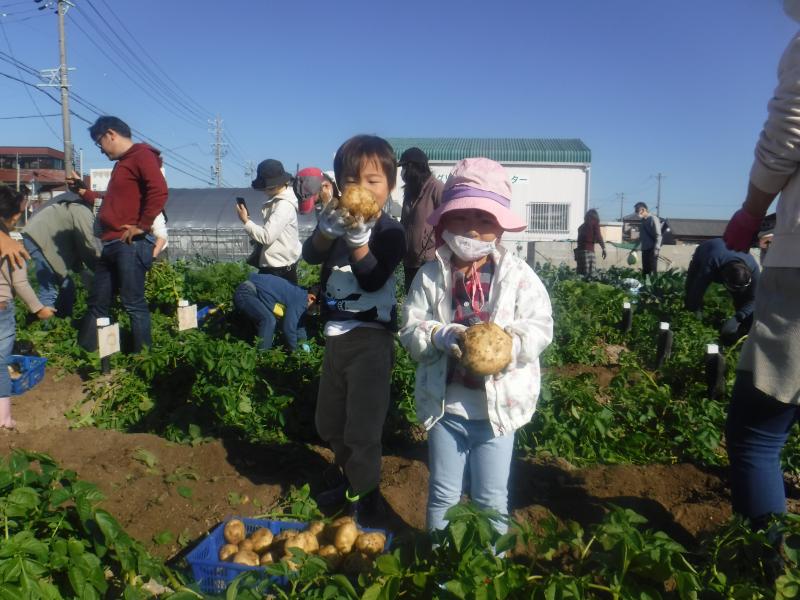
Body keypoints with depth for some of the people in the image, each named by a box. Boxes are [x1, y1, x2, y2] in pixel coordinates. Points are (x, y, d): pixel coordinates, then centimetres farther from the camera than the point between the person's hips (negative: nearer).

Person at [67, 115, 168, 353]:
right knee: (97, 303, 14)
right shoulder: (121, 163, 25)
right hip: (111, 244, 10)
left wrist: (142, 226, -20)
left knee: (133, 303, -6)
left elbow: (159, 191, -24)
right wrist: (82, 190, 25)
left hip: (131, 244, -10)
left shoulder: (142, 155, -7)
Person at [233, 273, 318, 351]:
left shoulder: (300, 294, 12)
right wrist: (294, 350, -3)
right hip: (245, 293, -10)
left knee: (270, 320, 15)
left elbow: (298, 322, 24)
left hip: (250, 292, 10)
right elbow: (289, 327, -19)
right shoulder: (299, 300, -20)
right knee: (268, 320, -20)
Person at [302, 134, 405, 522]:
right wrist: (326, 231, -34)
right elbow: (310, 256, -15)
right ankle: (348, 475, 44)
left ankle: (363, 498, 19)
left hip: (370, 339, -6)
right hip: (336, 335, 6)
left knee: (361, 429, -3)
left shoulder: (390, 232, -11)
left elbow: (373, 281, -24)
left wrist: (359, 240, -38)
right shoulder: (337, 220, 4)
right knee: (328, 423, 20)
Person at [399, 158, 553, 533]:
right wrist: (441, 335, -25)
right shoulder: (431, 275, -3)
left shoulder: (518, 275, -5)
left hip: (499, 405, -1)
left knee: (490, 497, 14)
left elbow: (539, 329, -9)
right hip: (445, 404, 1)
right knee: (443, 493, 18)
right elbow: (411, 329, -5)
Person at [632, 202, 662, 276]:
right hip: (645, 250, 8)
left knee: (652, 271, -8)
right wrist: (635, 248, 26)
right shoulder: (643, 221, 17)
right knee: (645, 271, 8)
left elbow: (658, 235, -13)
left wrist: (656, 248, -21)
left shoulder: (653, 219, -7)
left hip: (652, 250, -8)